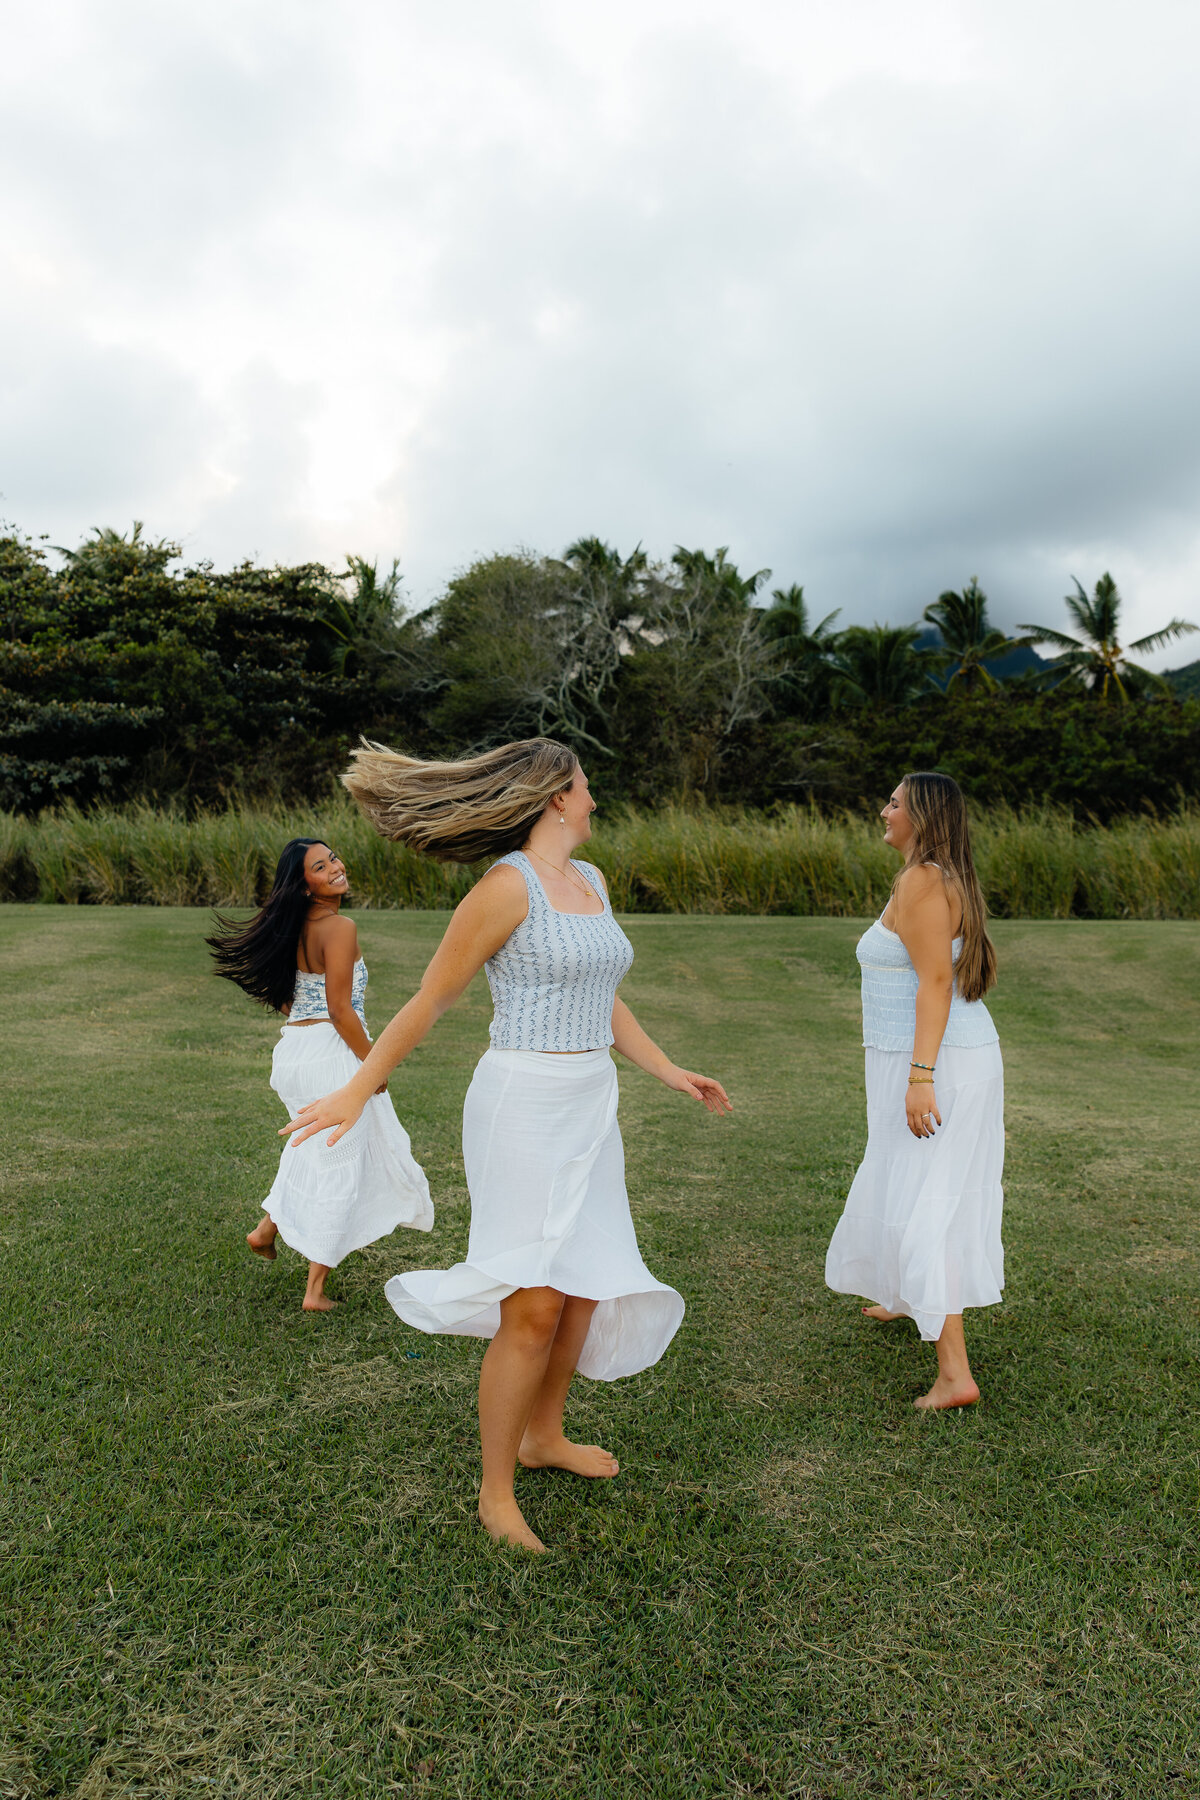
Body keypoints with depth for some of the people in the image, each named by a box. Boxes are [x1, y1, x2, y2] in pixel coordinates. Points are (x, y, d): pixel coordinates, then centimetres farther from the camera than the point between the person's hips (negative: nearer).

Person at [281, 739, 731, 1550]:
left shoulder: (592, 881, 11)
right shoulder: (507, 885, -13)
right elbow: (431, 1000, -8)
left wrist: (668, 1071, 23)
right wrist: (359, 1089, -7)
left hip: (591, 1108, 8)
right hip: (525, 1107, -8)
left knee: (588, 1285, 15)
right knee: (534, 1306, -4)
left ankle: (545, 1436, 37)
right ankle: (495, 1490, 16)